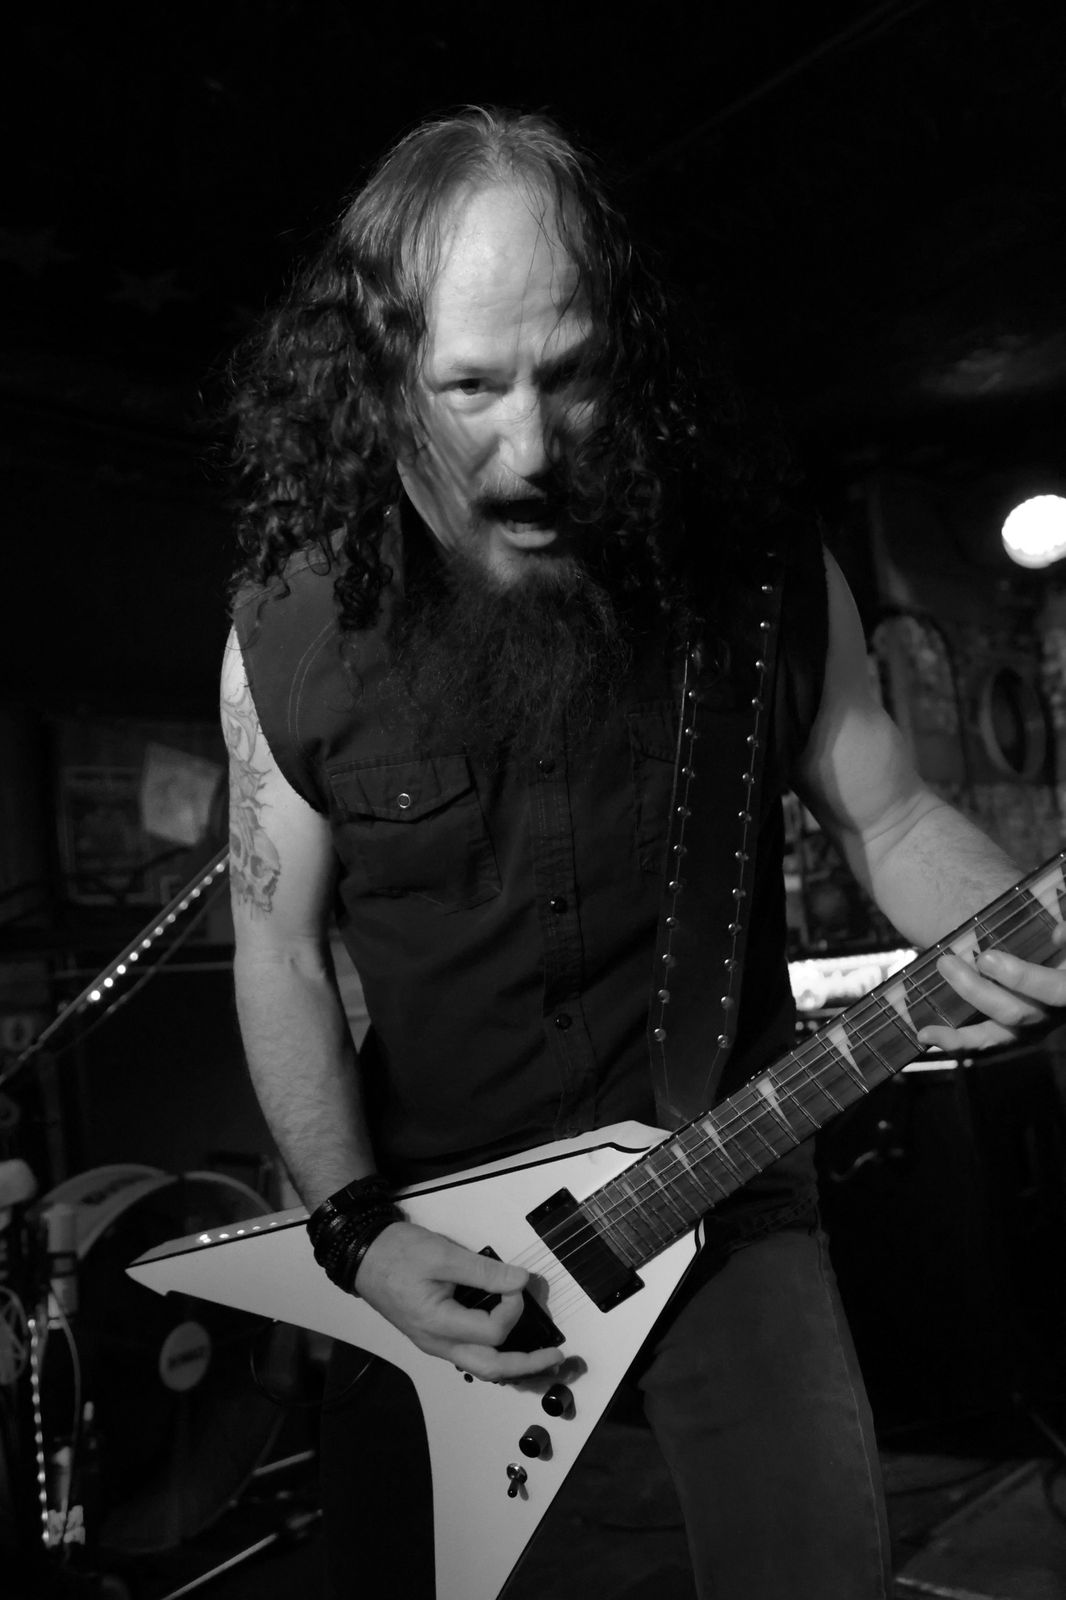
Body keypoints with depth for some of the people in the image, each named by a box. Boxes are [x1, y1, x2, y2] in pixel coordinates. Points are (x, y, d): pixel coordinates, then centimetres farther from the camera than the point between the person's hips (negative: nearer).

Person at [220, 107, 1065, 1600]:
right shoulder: (293, 638, -10)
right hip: (426, 1226, 1)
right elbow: (280, 940, -3)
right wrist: (354, 1230, -9)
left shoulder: (761, 571, -11)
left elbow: (888, 813, 1)